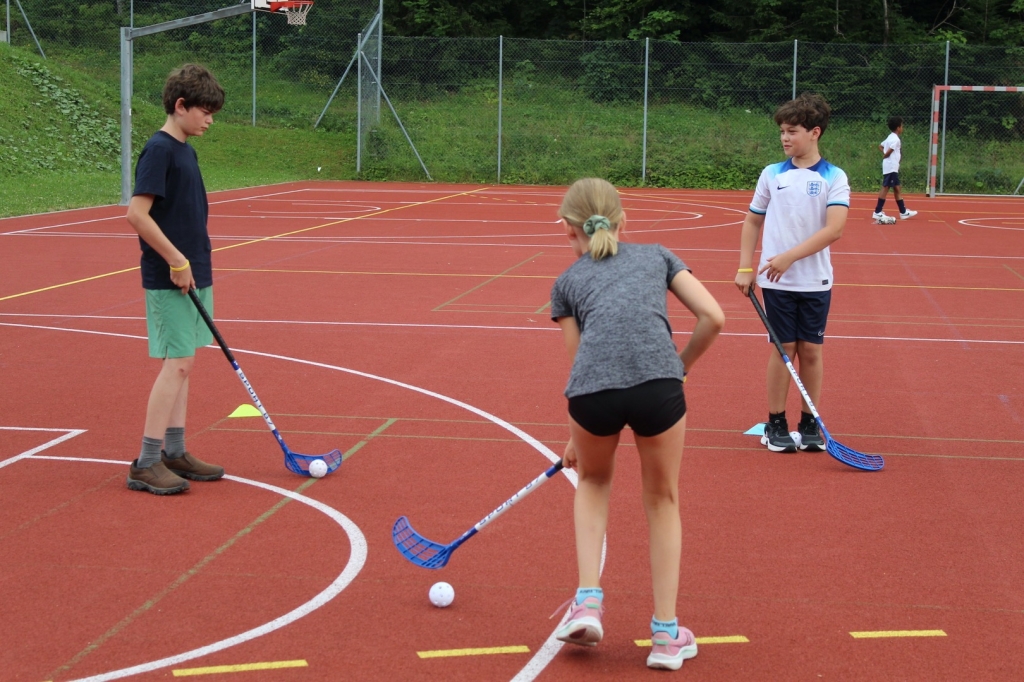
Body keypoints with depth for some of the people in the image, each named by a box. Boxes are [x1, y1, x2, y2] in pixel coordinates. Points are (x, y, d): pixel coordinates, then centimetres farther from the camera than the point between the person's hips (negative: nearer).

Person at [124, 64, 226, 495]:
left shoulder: (186, 151, 14)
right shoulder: (159, 150, -14)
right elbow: (137, 214, -21)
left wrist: (195, 264, 15)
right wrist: (177, 261, -19)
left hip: (193, 276, 9)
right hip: (169, 280, -9)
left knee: (181, 364, 12)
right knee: (177, 364, -9)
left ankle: (174, 453, 20)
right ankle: (146, 464, -5)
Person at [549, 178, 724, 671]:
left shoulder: (567, 281, 26)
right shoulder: (657, 256, 27)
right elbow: (713, 317, 16)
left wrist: (575, 438, 36)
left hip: (592, 389, 0)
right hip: (657, 381, 0)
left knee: (594, 482, 32)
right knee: (662, 501, 22)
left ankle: (587, 601, 19)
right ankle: (666, 635, 24)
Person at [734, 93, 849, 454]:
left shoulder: (834, 178, -4)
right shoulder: (772, 174, 3)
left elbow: (834, 229, -16)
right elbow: (752, 221, 12)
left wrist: (790, 257, -21)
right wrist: (745, 268, 4)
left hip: (816, 281, -1)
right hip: (777, 281, 1)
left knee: (811, 350, 4)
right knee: (784, 348, 2)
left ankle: (809, 424, 16)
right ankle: (775, 424, 11)